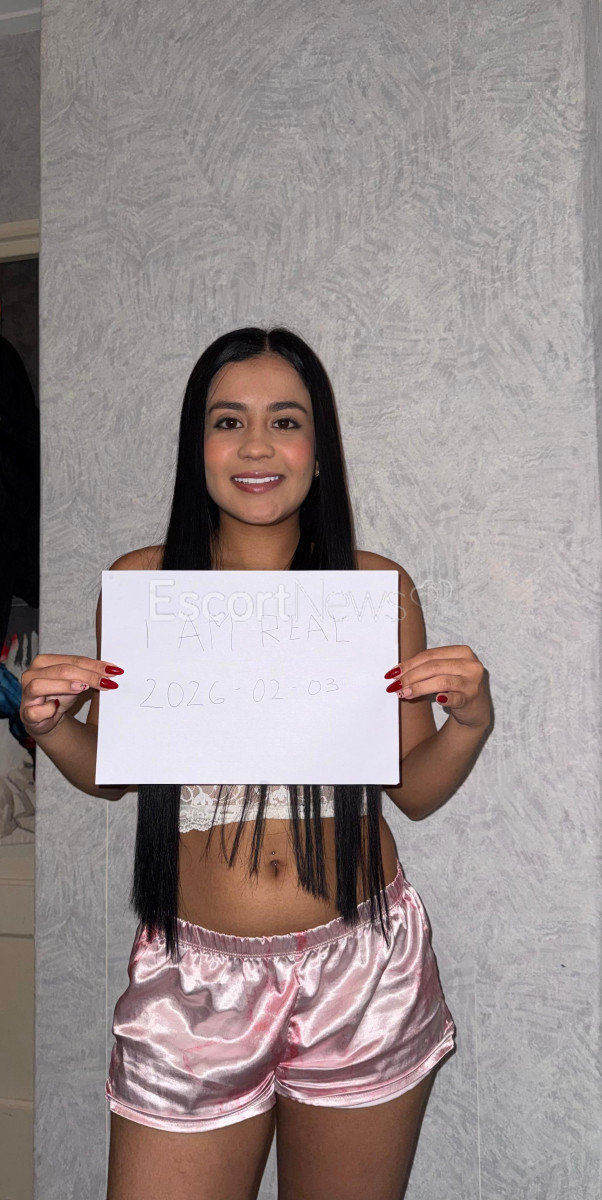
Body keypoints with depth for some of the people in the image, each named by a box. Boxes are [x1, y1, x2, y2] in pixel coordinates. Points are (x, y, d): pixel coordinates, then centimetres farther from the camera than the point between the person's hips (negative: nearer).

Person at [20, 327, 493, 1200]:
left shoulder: (380, 586, -2)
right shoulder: (139, 582, -2)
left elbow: (415, 791, 6)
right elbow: (111, 772, 9)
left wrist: (471, 722, -13)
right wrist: (50, 726, -11)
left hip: (364, 966, 1)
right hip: (196, 974, 0)